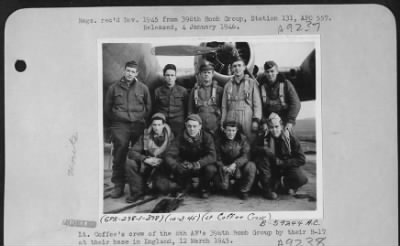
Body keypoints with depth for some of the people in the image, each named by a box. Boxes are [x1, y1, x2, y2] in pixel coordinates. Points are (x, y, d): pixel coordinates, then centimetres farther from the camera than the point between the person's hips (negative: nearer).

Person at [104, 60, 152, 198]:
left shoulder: (143, 88, 10)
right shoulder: (114, 88, 9)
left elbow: (149, 107, 15)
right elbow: (107, 108, 13)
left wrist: (143, 120, 7)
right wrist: (114, 121, 8)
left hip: (138, 125, 1)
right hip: (120, 126, 0)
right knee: (119, 156, -4)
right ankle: (118, 185, 3)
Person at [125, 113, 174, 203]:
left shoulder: (170, 137, -6)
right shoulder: (145, 136, -2)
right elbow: (132, 152, -8)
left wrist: (161, 161, -27)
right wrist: (145, 159, -25)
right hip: (146, 168, 2)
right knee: (130, 162, -23)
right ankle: (137, 191, -9)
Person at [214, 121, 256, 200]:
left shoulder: (242, 139, -6)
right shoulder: (219, 140, -6)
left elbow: (245, 156, -16)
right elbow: (217, 157, -9)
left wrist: (235, 164, -33)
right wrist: (223, 167, -30)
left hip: (240, 167, 1)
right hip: (224, 167, -1)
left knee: (251, 166, -30)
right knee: (223, 185, -26)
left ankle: (243, 190, -7)